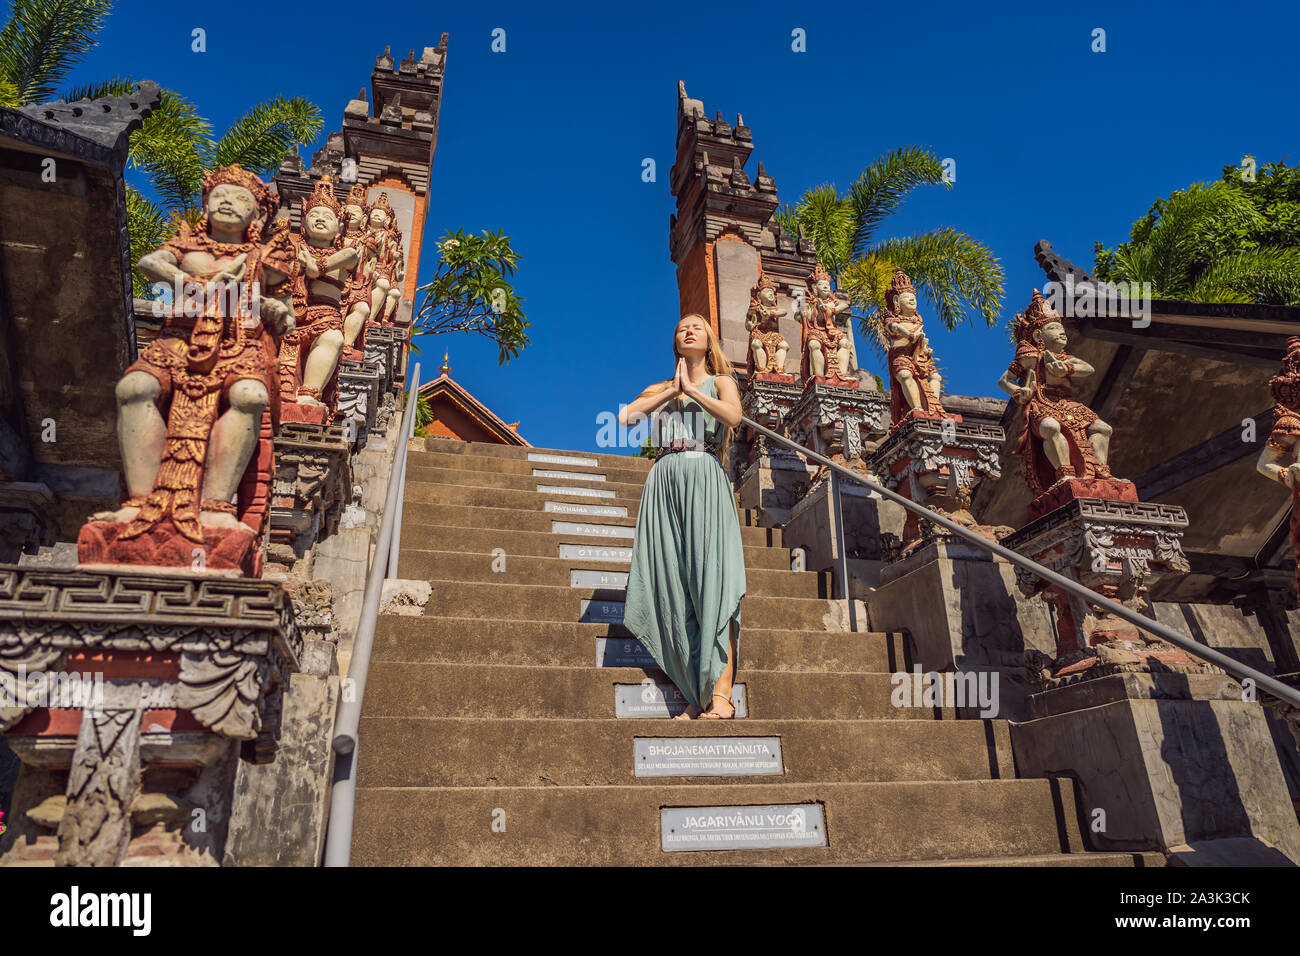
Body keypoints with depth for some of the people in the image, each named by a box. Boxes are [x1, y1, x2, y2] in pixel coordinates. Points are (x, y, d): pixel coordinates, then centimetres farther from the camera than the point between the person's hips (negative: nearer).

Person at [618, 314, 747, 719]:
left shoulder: (720, 381, 16)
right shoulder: (660, 389, 24)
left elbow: (733, 416, -8)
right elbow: (625, 416, 5)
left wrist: (691, 389, 2)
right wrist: (672, 389, 7)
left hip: (704, 478, -3)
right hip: (664, 482, 3)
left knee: (711, 578, -15)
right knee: (672, 585, -6)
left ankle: (721, 692, -19)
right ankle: (695, 696, -3)